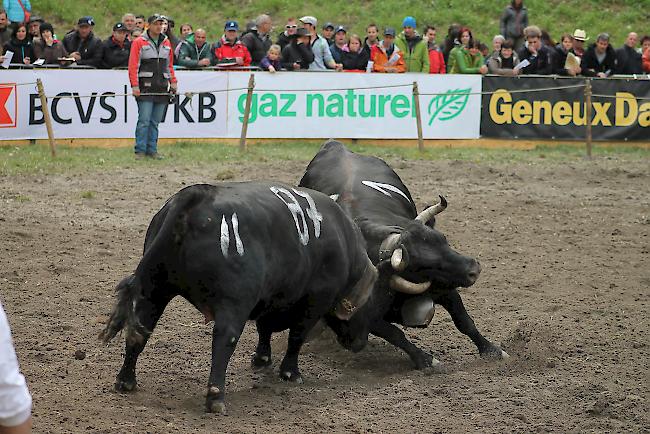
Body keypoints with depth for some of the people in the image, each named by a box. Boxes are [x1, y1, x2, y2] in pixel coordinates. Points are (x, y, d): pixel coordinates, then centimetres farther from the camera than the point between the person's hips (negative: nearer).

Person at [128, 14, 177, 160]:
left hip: (162, 87, 5)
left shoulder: (166, 42, 15)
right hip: (145, 87, -5)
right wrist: (135, 85, -12)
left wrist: (173, 81, 12)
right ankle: (140, 151, -5)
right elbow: (133, 65, -5)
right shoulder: (139, 42, 0)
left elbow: (170, 65, 22)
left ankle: (152, 150, 11)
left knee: (155, 122, 6)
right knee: (144, 120, -9)